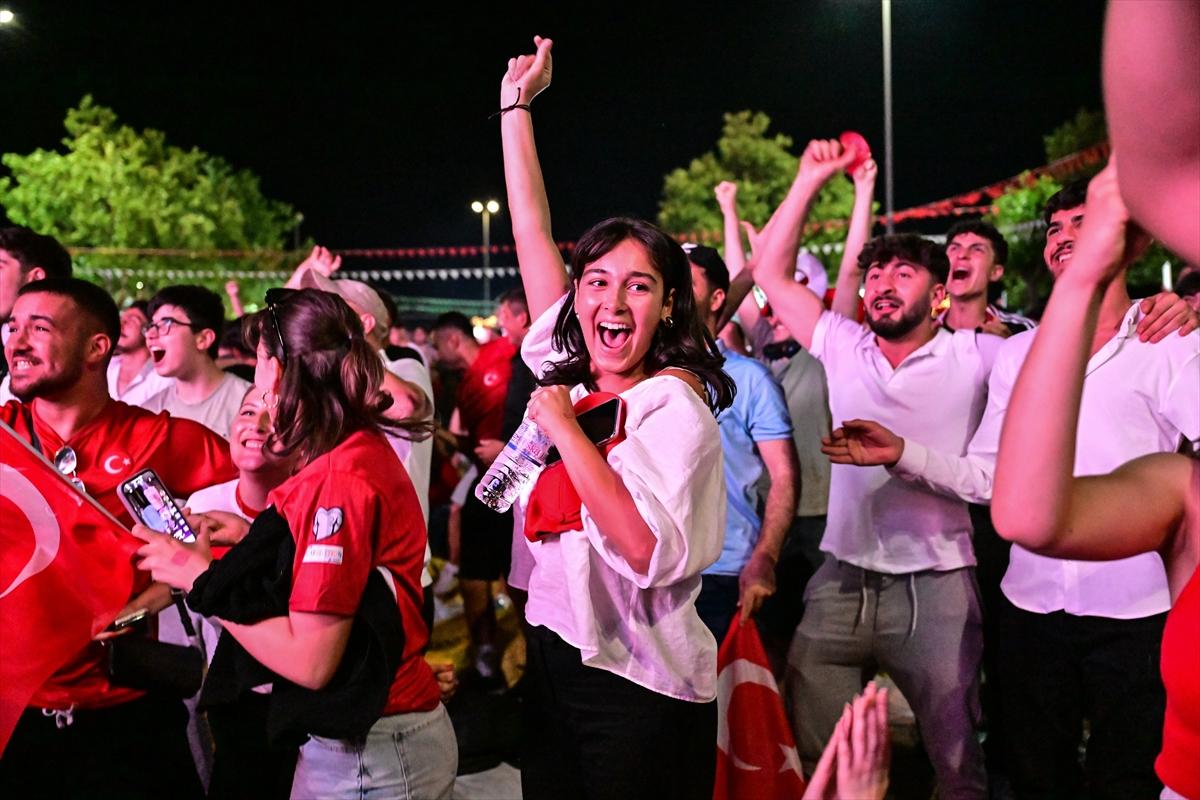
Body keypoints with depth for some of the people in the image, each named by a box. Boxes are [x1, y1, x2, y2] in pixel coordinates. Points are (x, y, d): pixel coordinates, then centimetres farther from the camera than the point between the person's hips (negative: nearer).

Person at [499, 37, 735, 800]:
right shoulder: (568, 371, 4)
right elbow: (531, 233, 9)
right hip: (553, 659, 7)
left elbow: (649, 553, -28)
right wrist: (516, 106, 11)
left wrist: (565, 431, -23)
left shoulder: (674, 404, -15)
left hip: (640, 689, -6)